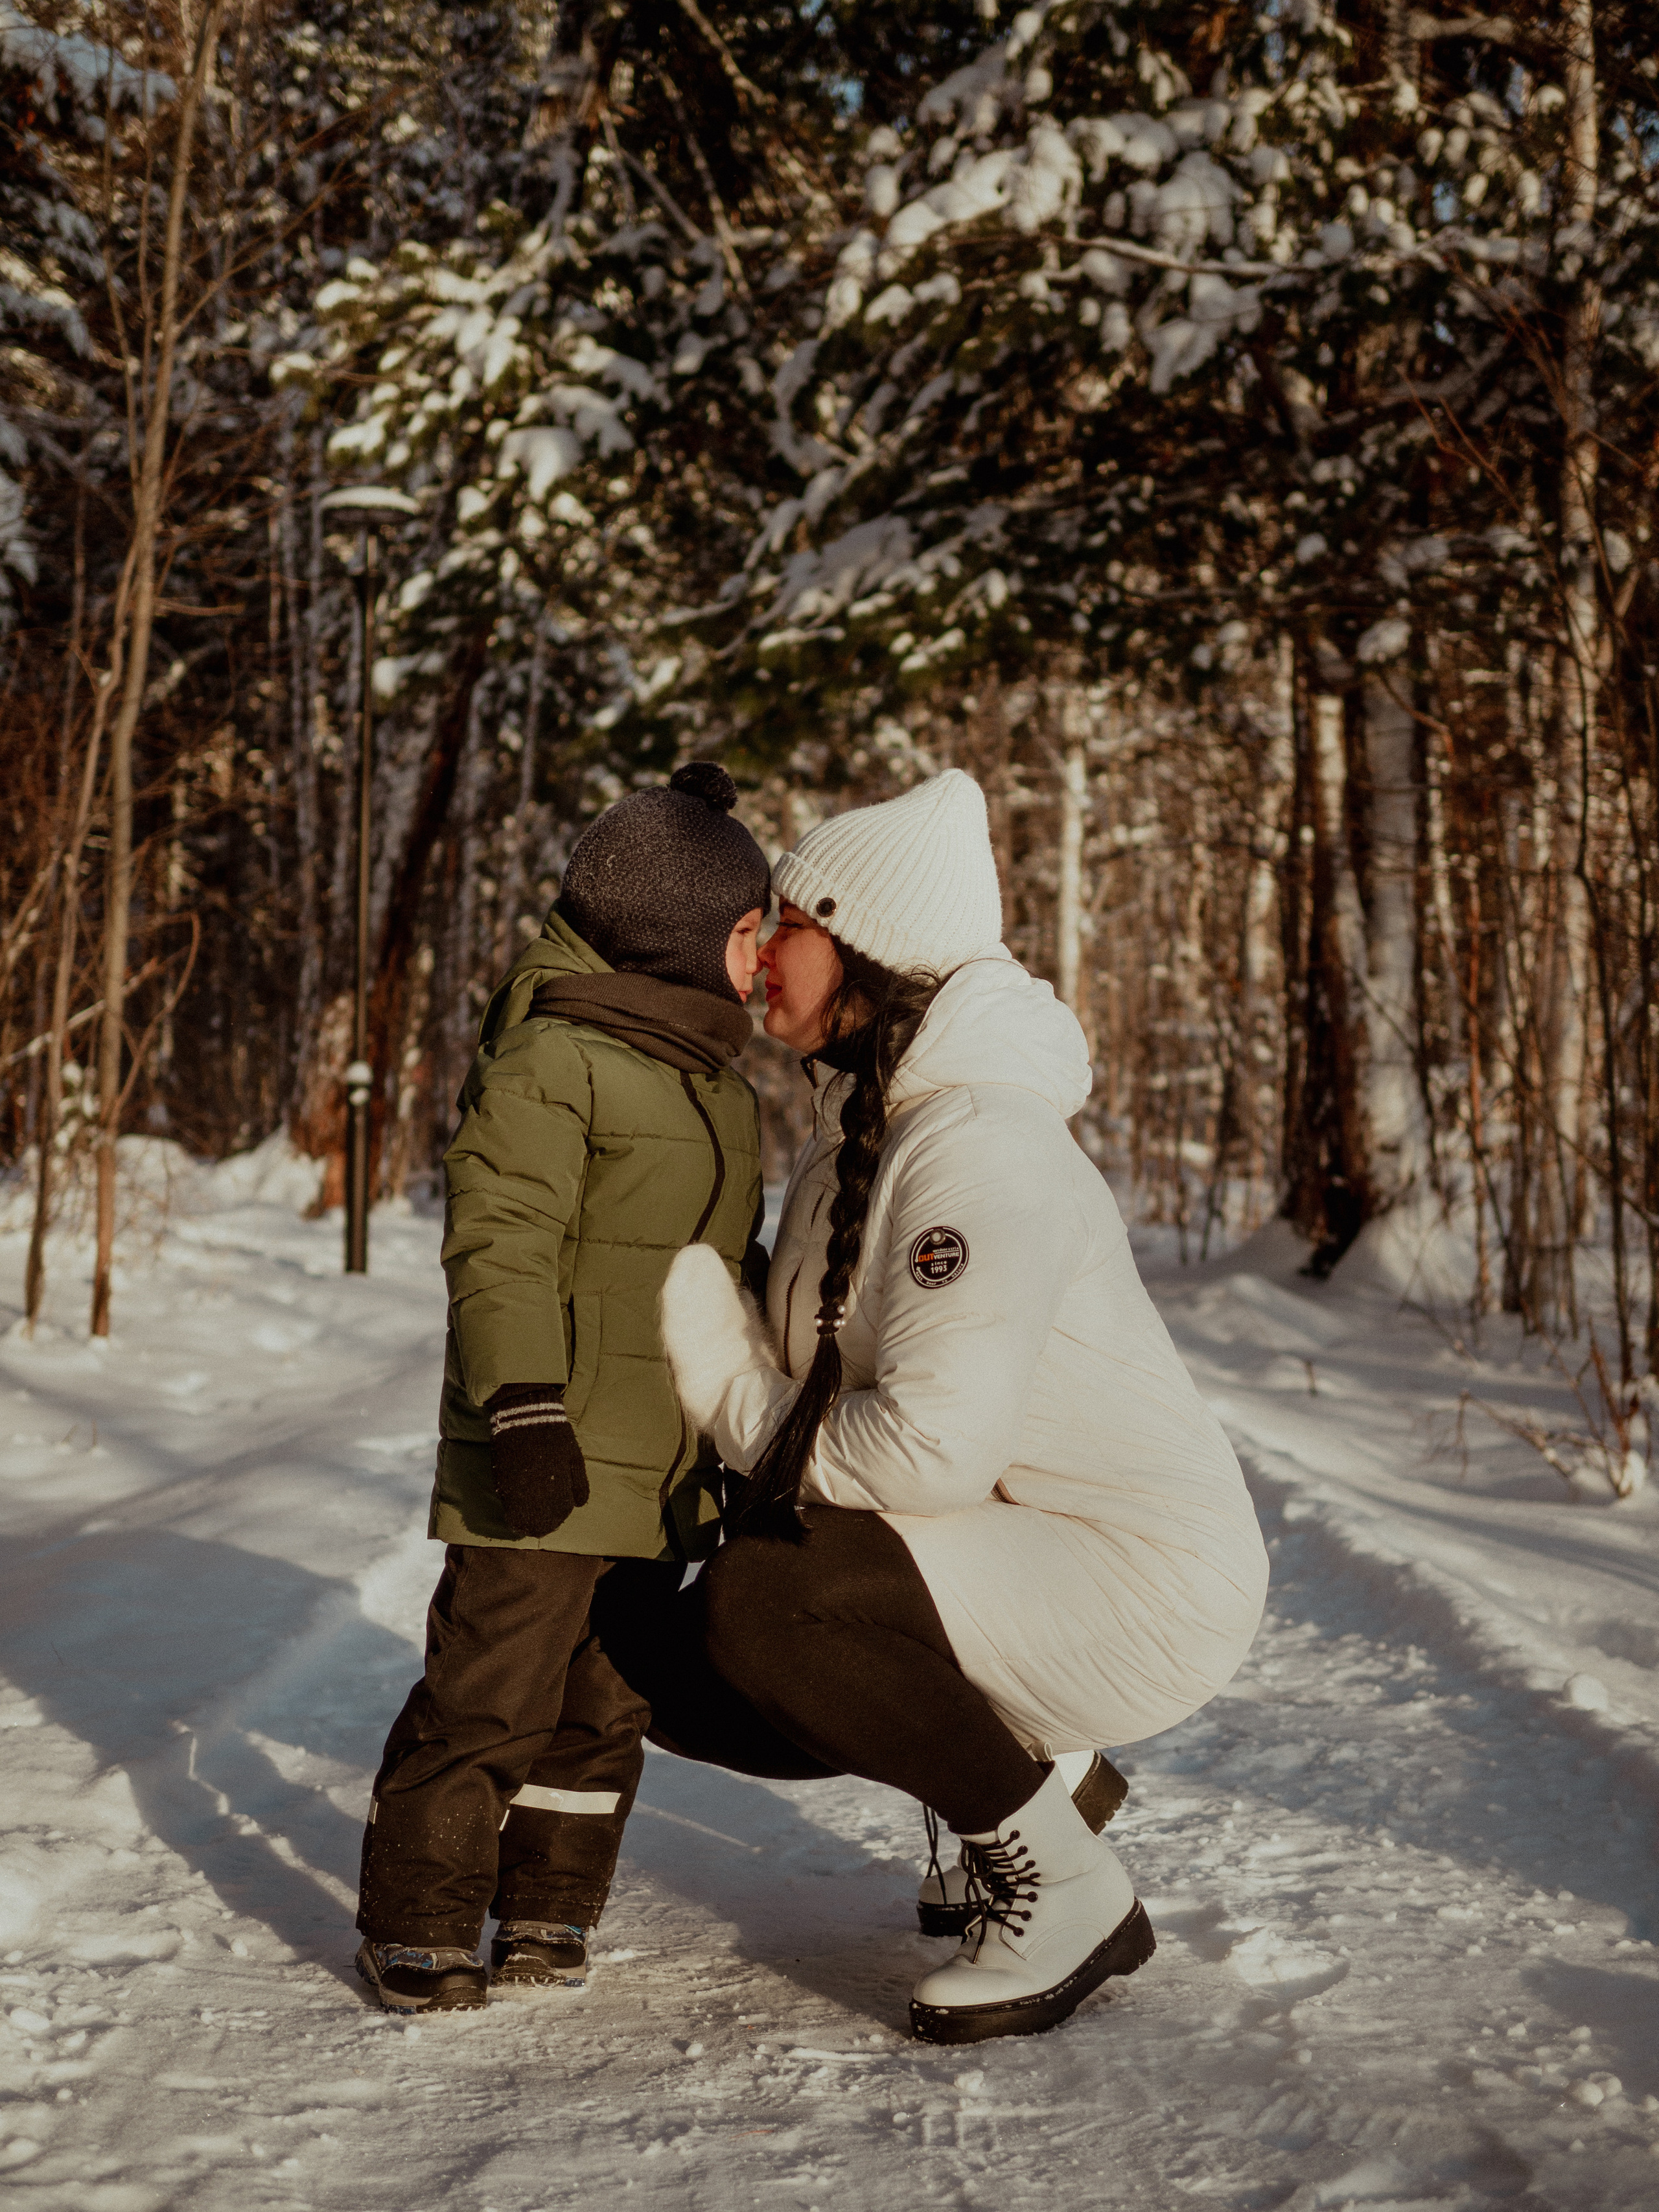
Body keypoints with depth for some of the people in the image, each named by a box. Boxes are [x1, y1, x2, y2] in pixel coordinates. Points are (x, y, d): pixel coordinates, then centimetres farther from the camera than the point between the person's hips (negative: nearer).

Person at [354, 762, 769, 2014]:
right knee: (492, 1695, -2)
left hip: (660, 1476, 8)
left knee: (605, 1703, 15)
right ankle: (418, 1928, 13)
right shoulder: (551, 1059, -12)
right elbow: (500, 1245, -19)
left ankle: (546, 1908, 29)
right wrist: (525, 1408, -26)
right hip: (541, 1469, -8)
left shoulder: (722, 1088, 16)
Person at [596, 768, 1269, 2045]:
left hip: (1148, 1587, -9)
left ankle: (1065, 1890, -10)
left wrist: (773, 1445, -12)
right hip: (1014, 1557, 9)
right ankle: (1024, 1769, 15)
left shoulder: (978, 1148, -23)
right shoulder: (861, 1124, 8)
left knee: (761, 1602, -29)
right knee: (663, 1663, 4)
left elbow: (935, 1443, -30)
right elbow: (810, 1388, 9)